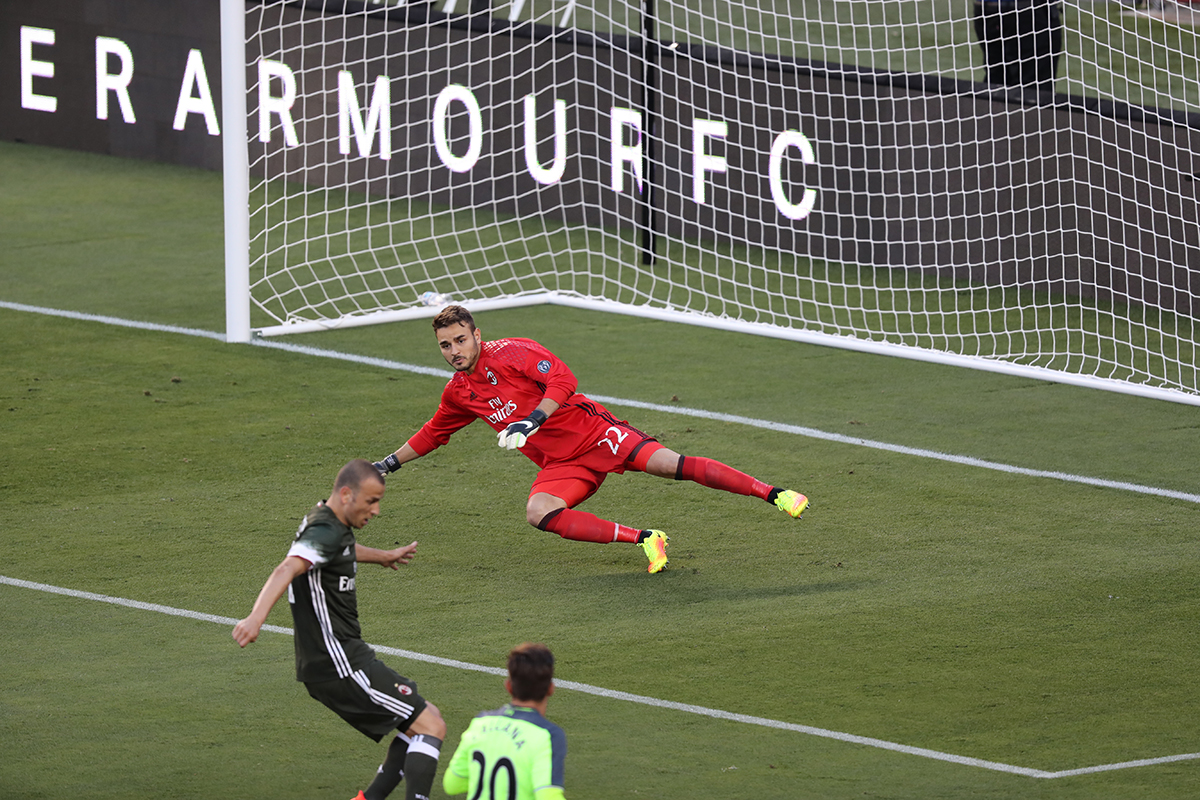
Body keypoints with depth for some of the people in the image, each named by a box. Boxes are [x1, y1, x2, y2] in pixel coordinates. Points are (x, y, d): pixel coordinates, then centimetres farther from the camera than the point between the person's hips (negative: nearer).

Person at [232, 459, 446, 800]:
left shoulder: (328, 522, 14)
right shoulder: (325, 532, -18)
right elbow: (287, 569, -37)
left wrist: (382, 556, 60)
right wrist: (256, 617, -55)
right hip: (339, 663, -10)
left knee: (426, 716, 16)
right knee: (430, 727, -12)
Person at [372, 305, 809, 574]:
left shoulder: (510, 353, -11)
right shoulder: (458, 393, 10)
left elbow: (562, 379, -20)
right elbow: (432, 434, 28)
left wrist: (530, 422, -29)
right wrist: (388, 464, 28)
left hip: (592, 432, -6)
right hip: (559, 464, 6)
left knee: (670, 463, -21)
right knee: (539, 512, -25)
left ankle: (776, 494, -19)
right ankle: (643, 539, -23)